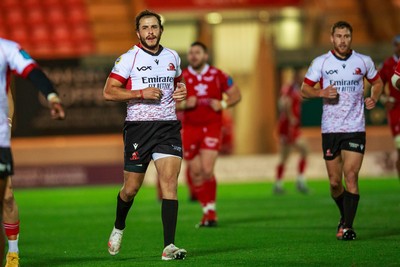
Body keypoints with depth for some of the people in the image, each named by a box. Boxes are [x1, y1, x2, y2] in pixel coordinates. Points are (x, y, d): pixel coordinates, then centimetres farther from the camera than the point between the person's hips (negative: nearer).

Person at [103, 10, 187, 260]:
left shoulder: (173, 57, 12)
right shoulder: (128, 58, -3)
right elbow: (109, 91, -7)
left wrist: (181, 91, 7)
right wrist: (142, 93, -16)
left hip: (168, 127, 3)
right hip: (139, 127, -3)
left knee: (170, 181, -13)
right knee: (131, 188, 4)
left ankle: (169, 247, -17)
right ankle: (118, 228, 36)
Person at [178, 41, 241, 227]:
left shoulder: (218, 75, 0)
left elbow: (236, 95, 8)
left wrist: (223, 104, -11)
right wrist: (184, 104, -14)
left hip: (211, 128, -2)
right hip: (189, 129, 2)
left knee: (207, 170, -15)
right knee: (195, 172, 3)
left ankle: (211, 210, -2)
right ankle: (206, 211, 16)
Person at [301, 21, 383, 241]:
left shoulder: (363, 62, 3)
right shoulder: (320, 62, 1)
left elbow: (377, 82, 19)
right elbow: (304, 90, 6)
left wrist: (374, 98, -2)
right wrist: (322, 92, -14)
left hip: (355, 128, -1)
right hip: (330, 129, 1)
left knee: (351, 176, -13)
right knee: (334, 182, 5)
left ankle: (347, 226, -11)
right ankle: (345, 215, 30)